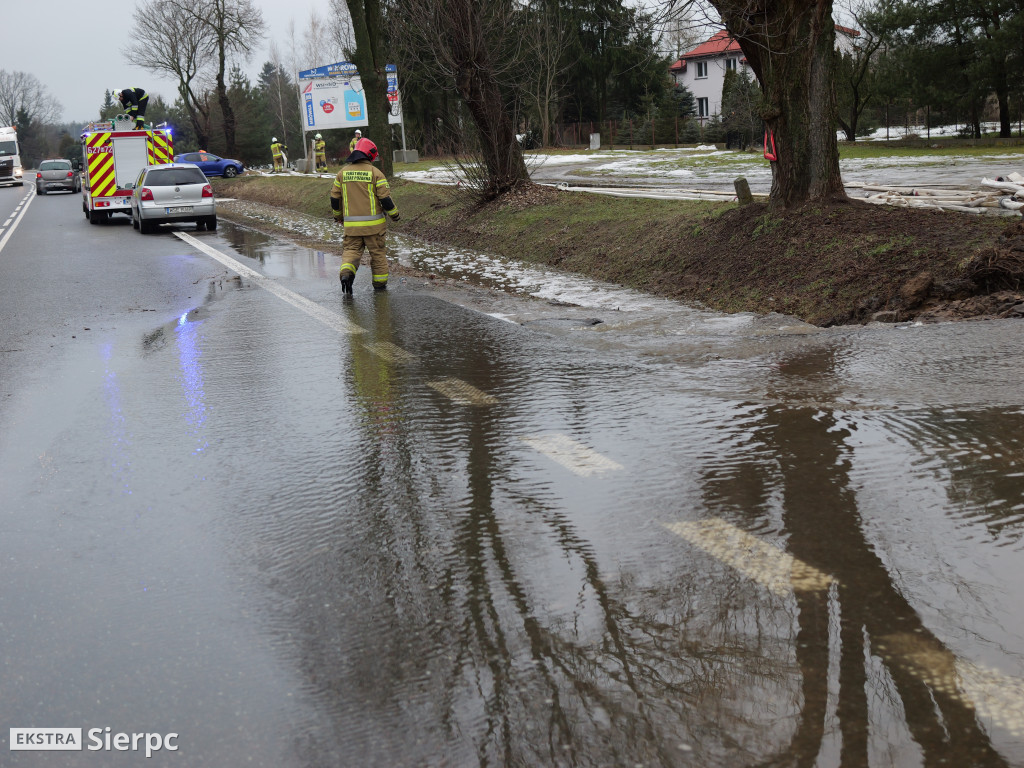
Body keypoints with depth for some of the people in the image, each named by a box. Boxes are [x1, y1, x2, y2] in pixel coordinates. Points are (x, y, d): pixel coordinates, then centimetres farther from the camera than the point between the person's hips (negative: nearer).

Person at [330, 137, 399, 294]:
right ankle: (380, 283, 19)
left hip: (351, 224, 2)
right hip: (373, 224, -2)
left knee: (351, 250, 9)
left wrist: (338, 215, 27)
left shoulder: (343, 172, 5)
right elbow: (385, 198, -10)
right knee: (377, 252, 12)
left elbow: (335, 197, 11)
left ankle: (346, 272, -19)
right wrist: (394, 213, 7)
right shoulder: (375, 172, -8)